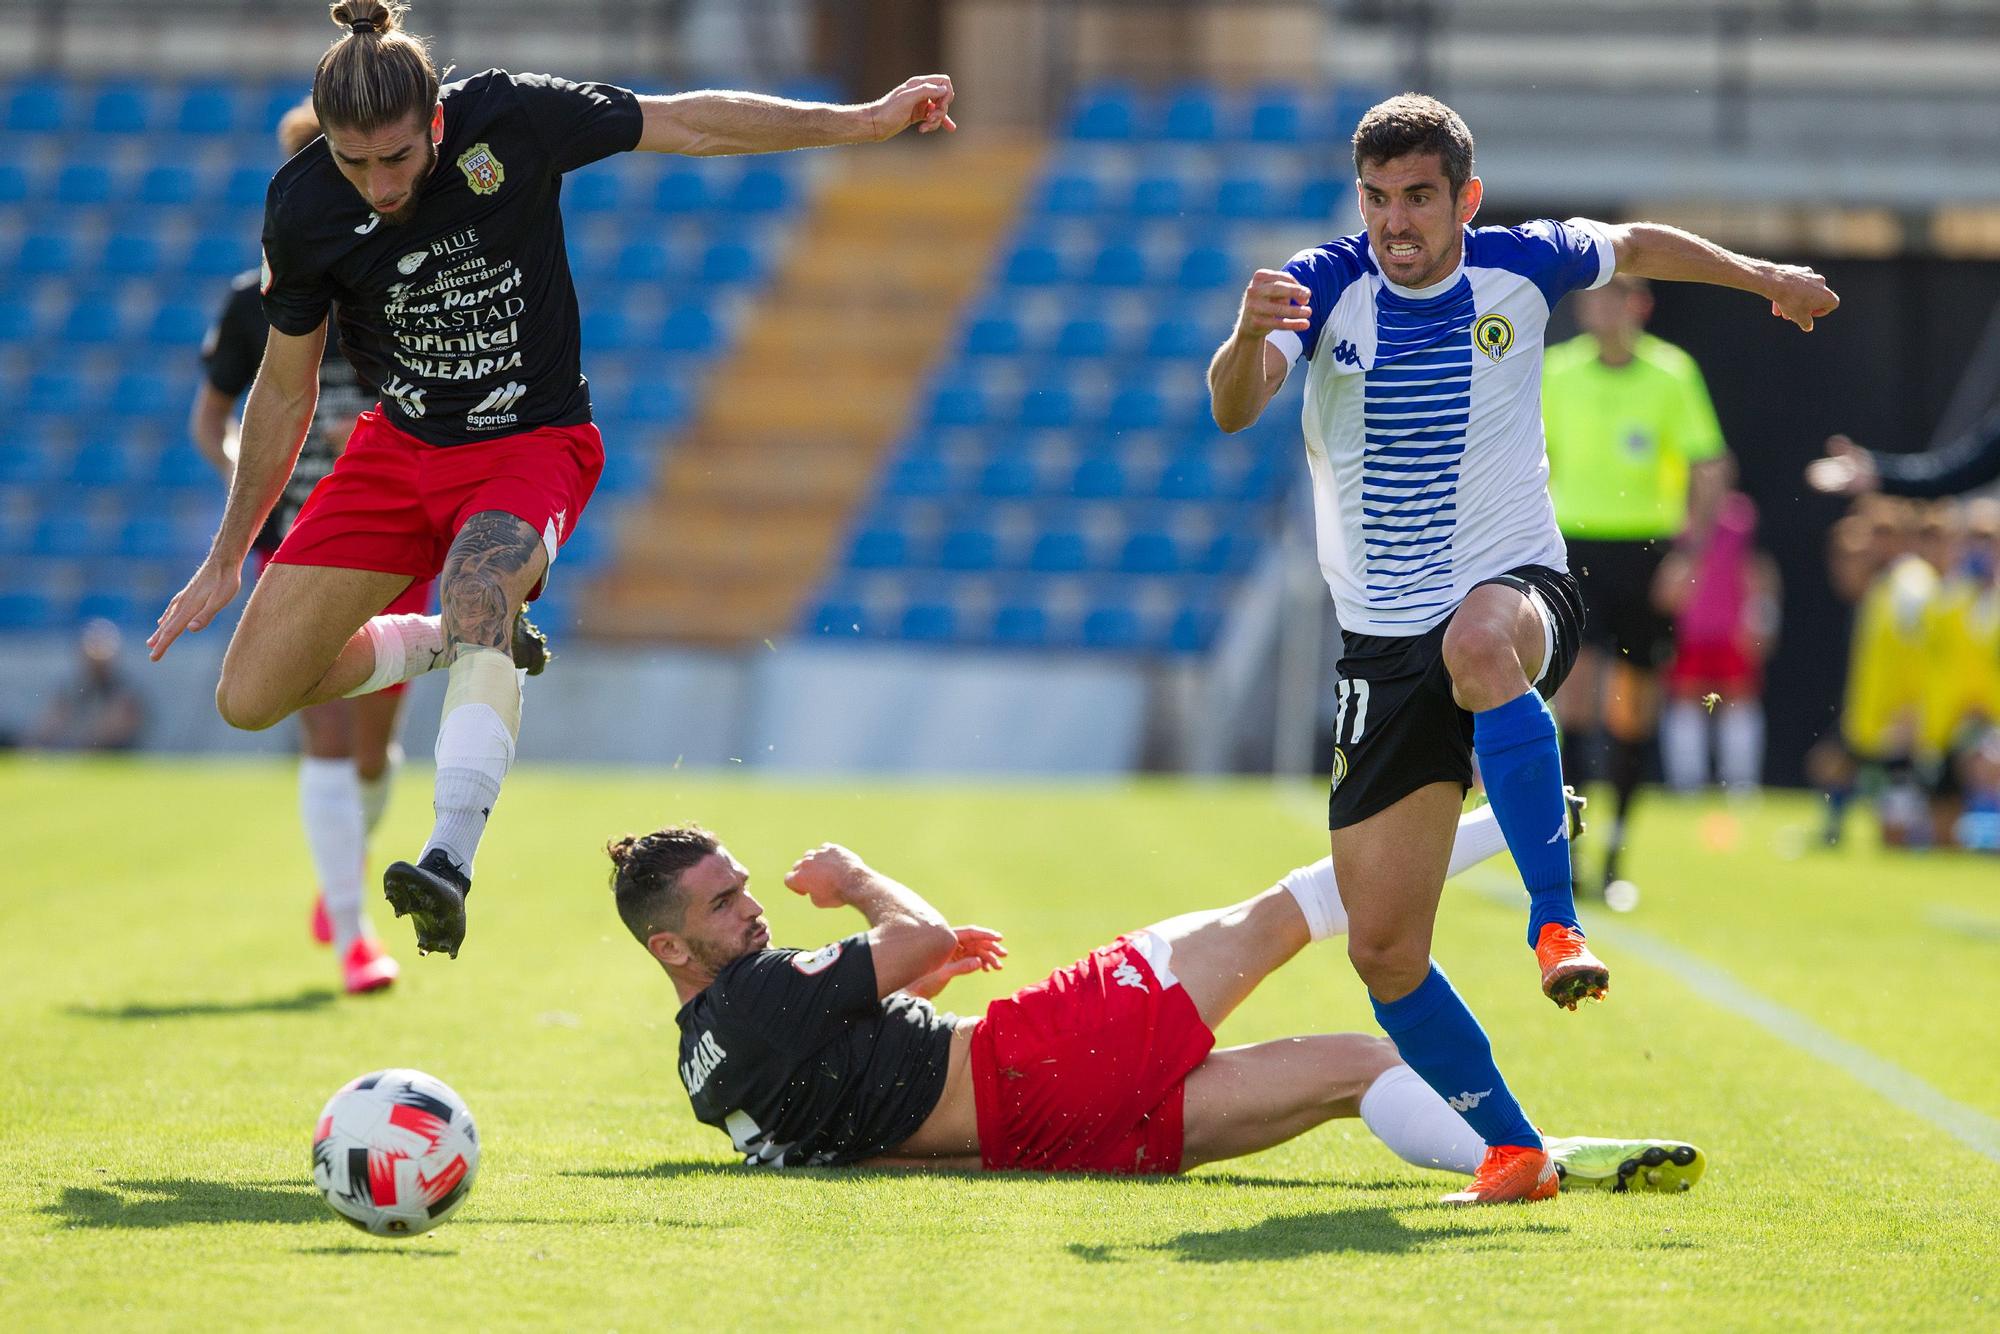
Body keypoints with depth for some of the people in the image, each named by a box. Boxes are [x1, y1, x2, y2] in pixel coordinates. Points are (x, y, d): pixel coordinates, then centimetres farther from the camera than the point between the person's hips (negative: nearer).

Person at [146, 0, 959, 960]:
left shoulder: (508, 120, -21)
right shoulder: (304, 208, -14)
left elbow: (694, 124, -6)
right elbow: (285, 388, 2)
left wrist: (864, 122, -5)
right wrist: (226, 558, 7)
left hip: (533, 442, -3)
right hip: (397, 448, 4)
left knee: (476, 586, -38)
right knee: (249, 699, -3)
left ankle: (450, 860, -44)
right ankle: (461, 642, 22)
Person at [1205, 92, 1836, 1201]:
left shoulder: (1522, 267, 0)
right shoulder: (1326, 286, -5)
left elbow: (1633, 245, 22)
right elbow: (1232, 410, -23)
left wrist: (1761, 277, 24)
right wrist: (1248, 337, -43)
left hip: (1518, 590, -2)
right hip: (1382, 643, 2)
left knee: (1477, 642, -42)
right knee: (1381, 949, -4)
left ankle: (1556, 921, -40)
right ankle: (1509, 1147, 12)